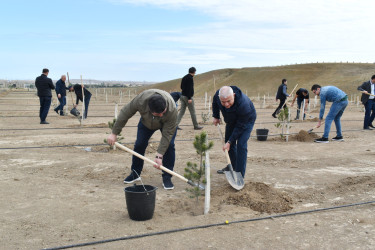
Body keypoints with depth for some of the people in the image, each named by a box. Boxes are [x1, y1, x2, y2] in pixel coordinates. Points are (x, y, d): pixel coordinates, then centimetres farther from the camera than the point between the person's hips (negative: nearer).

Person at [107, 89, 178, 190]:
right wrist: (114, 133, -21)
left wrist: (159, 156, -38)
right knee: (139, 145, -4)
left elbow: (167, 135, -36)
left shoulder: (172, 110, -43)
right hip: (146, 122, 2)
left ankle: (167, 178, -6)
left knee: (169, 145, -18)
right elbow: (124, 114, -25)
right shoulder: (141, 99, -40)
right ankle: (135, 174, 14)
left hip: (167, 123, -2)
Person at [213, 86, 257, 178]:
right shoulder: (218, 94, -28)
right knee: (229, 141, 14)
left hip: (247, 119, -6)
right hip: (232, 120, 7)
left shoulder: (243, 105, -43)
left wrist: (229, 142, -29)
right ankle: (232, 166, 34)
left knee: (241, 145, -18)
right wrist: (216, 116, -1)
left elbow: (240, 126, -32)